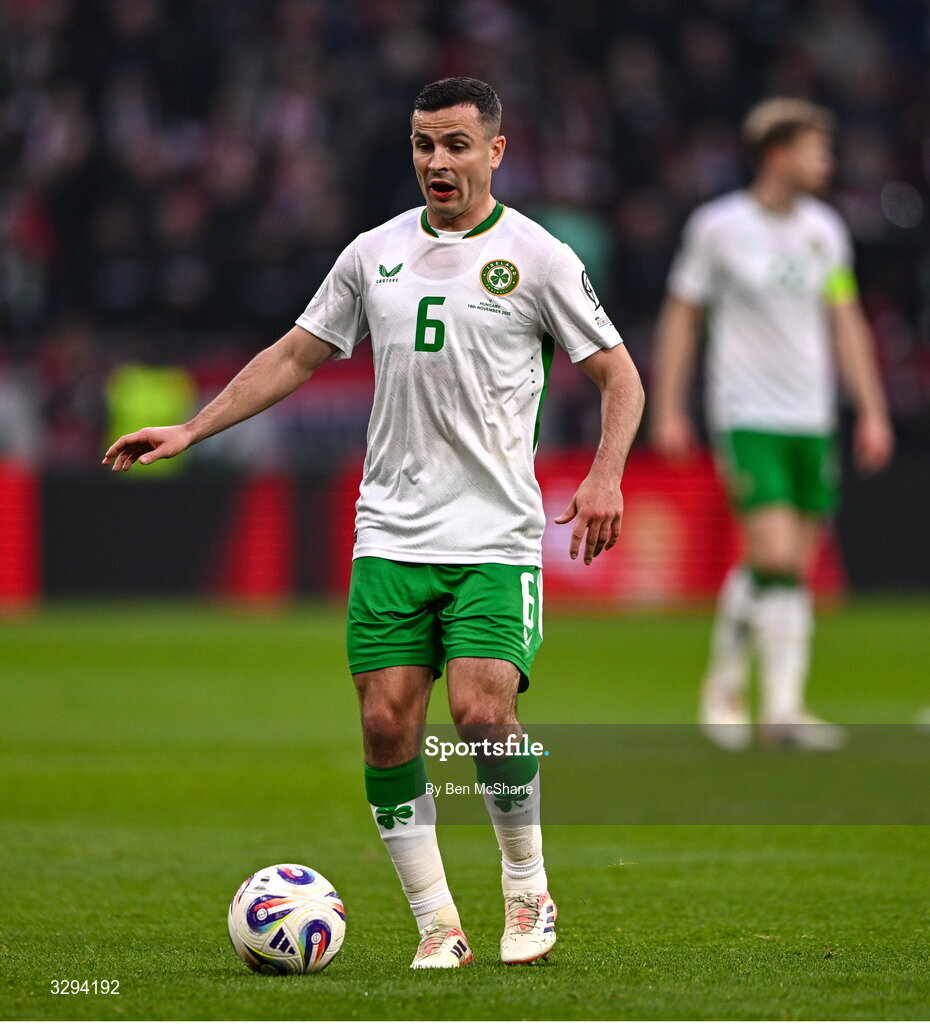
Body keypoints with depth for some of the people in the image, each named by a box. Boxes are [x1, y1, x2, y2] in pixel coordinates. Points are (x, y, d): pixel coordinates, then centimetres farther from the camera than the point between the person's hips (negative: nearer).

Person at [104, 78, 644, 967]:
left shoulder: (536, 257, 0)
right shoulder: (375, 253, 11)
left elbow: (619, 377, 3)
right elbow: (293, 357, 19)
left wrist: (605, 476, -13)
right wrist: (189, 431, 12)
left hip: (496, 536, -4)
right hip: (392, 535, 4)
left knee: (481, 712, -18)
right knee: (386, 722, -7)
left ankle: (528, 893, 4)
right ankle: (437, 925, 3)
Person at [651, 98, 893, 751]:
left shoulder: (825, 230, 9)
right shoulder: (717, 226, -4)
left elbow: (845, 322, 14)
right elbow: (682, 315, 3)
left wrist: (872, 412, 8)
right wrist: (668, 410, 0)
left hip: (812, 420, 5)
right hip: (748, 418, -5)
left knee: (791, 570, 4)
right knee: (776, 559, -16)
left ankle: (726, 682, 21)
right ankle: (783, 707, -14)